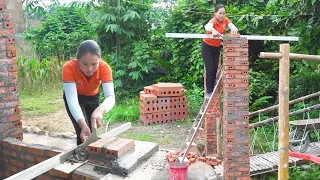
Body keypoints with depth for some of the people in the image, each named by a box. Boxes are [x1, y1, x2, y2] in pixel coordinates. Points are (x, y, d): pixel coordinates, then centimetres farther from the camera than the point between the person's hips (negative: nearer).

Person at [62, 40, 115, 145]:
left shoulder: (104, 67, -34)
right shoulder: (69, 68, -37)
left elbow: (110, 97, -41)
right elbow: (72, 100, -42)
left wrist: (100, 110, -63)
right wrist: (83, 124, -57)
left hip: (93, 97, 2)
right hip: (75, 97, -2)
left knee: (91, 131, 9)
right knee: (83, 132, -17)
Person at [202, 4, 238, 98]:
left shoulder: (225, 20, -10)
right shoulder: (213, 21, -27)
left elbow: (233, 27, -24)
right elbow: (207, 26, -50)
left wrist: (234, 29, -50)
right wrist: (213, 30, -74)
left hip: (217, 47, 6)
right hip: (207, 47, -5)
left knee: (215, 69, 6)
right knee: (210, 69, -10)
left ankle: (213, 91, 14)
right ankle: (208, 92, -4)